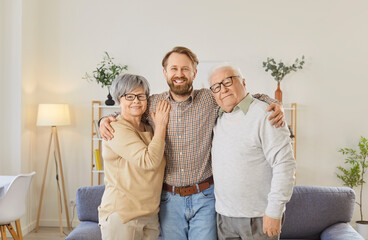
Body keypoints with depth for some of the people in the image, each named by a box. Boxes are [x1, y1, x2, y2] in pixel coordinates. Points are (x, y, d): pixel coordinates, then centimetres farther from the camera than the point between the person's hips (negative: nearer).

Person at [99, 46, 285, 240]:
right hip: (169, 200, 1)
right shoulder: (152, 104, 0)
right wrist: (105, 120, -1)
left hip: (204, 197, -1)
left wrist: (273, 103, -8)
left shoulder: (210, 100, -3)